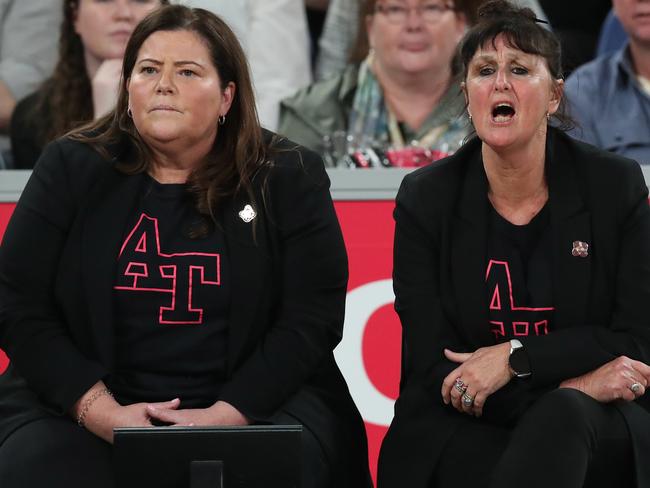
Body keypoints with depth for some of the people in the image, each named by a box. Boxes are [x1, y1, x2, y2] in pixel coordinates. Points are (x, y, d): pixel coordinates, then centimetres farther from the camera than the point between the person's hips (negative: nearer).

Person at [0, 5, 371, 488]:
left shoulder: (289, 178, 3)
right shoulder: (71, 169, 4)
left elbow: (312, 318, -3)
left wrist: (226, 416, -16)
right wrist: (101, 412, -13)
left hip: (255, 406, 0)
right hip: (81, 411, 0)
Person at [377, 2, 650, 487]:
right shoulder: (425, 199, 0)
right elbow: (431, 366, -5)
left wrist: (515, 357, -16)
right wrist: (571, 385, -16)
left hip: (595, 431, 1)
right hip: (464, 434, -1)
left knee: (564, 417, -35)